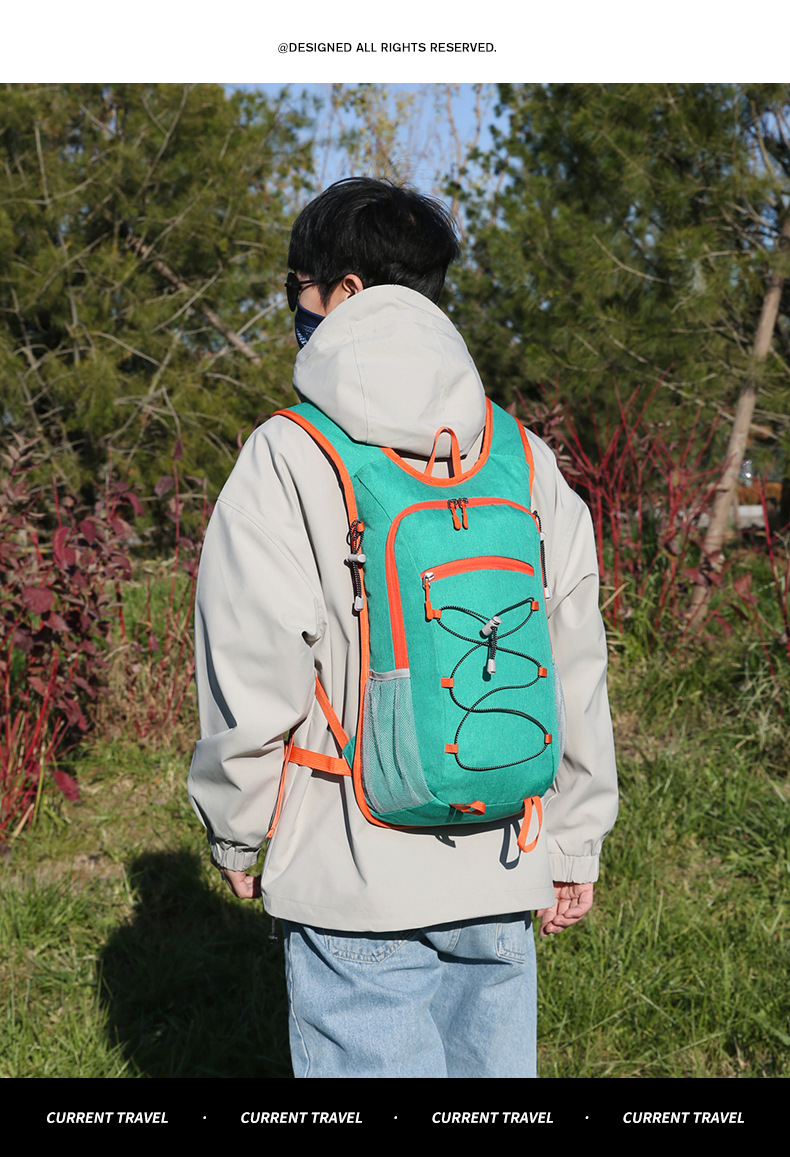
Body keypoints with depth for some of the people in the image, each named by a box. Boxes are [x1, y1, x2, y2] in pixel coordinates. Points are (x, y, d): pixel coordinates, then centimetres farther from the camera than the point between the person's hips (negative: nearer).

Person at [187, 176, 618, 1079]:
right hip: (501, 876, 5)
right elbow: (577, 675, 5)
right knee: (493, 1070, 17)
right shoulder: (527, 462, 3)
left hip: (355, 880, -4)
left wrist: (235, 834, 6)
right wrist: (574, 844, 15)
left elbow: (253, 683, -10)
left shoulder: (288, 459, -10)